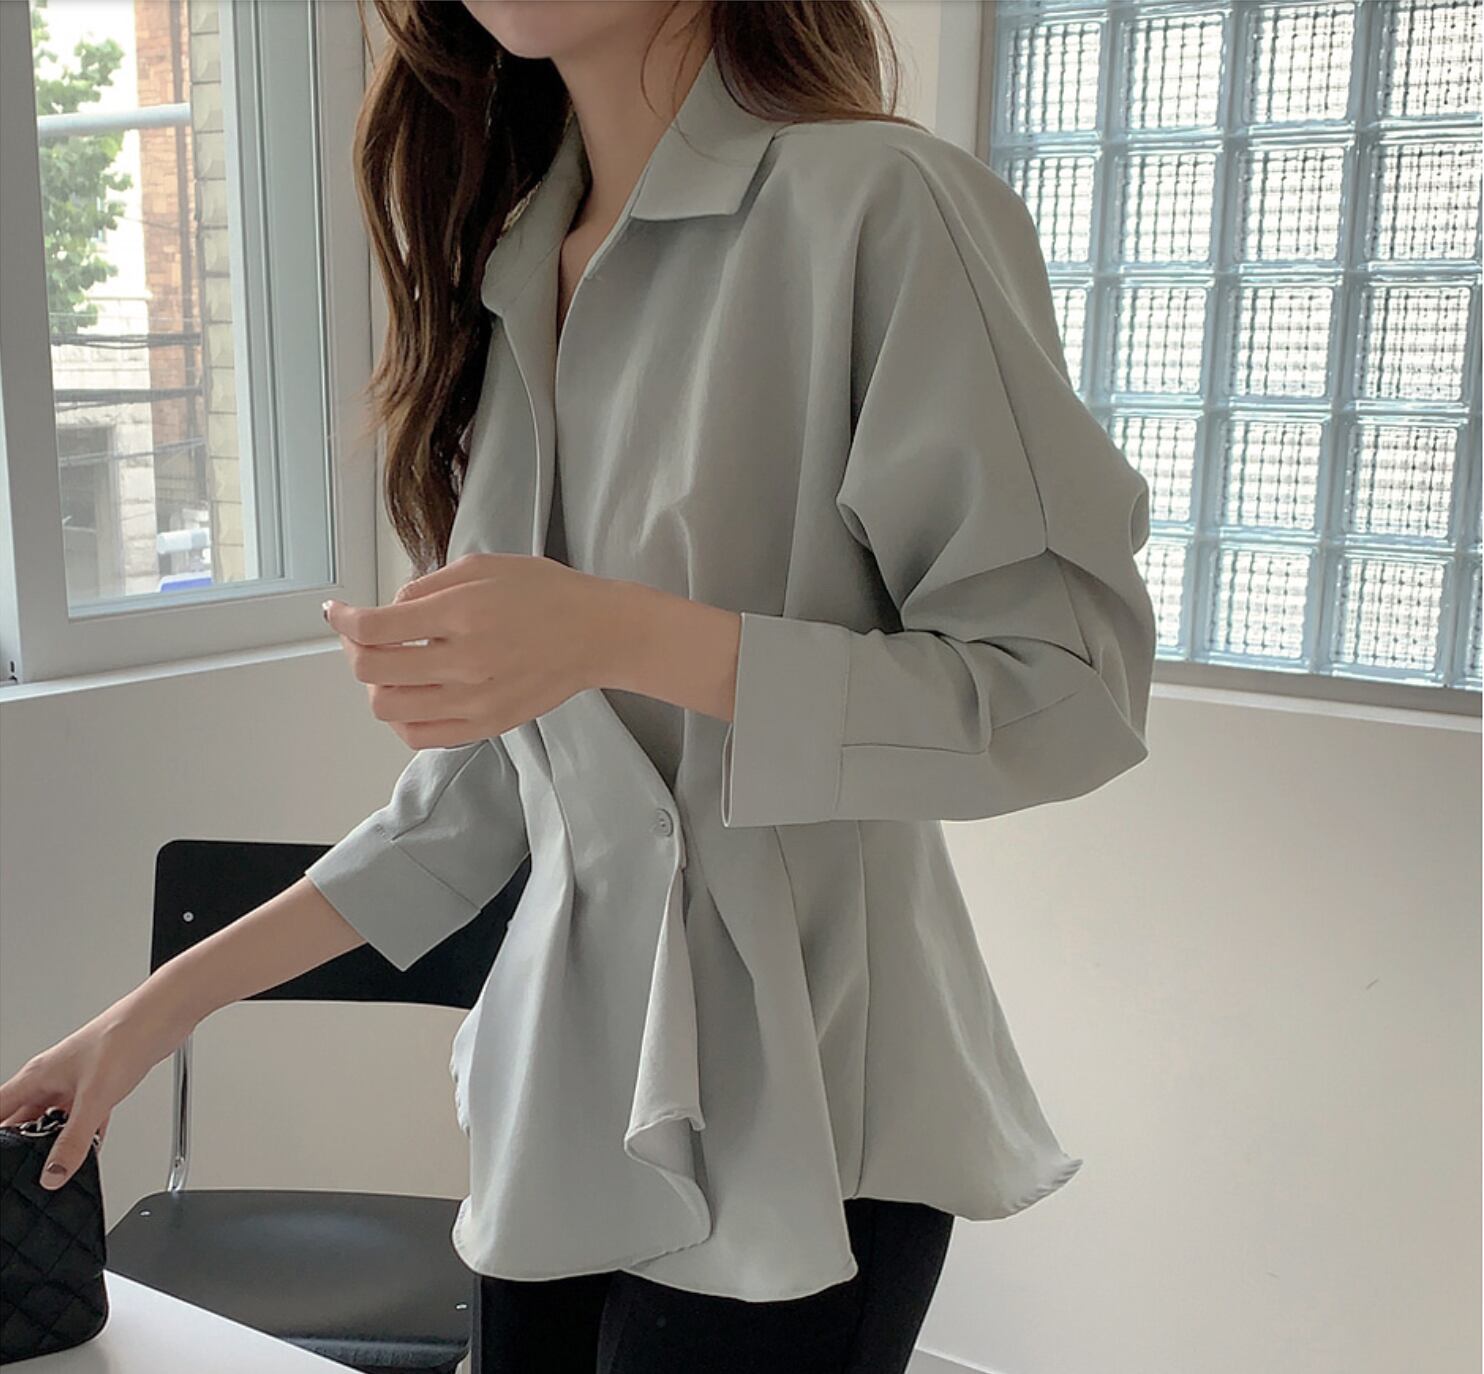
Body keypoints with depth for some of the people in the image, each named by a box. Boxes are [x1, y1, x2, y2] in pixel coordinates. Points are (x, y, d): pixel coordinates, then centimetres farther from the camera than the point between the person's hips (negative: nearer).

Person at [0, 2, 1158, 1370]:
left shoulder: (882, 204, -13)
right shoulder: (502, 272, 9)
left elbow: (1072, 691, -14)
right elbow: (491, 773, 11)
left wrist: (629, 636, -24)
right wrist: (168, 1003, 8)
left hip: (784, 1119, -6)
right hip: (560, 1098, 6)